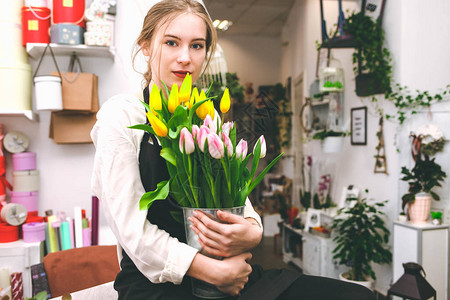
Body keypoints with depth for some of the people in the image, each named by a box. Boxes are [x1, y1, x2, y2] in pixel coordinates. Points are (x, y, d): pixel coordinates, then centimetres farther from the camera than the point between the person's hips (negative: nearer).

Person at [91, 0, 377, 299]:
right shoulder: (121, 114, -3)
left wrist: (252, 231, -11)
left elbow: (239, 200, 11)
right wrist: (217, 273, -17)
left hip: (234, 273, 6)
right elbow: (134, 231, -11)